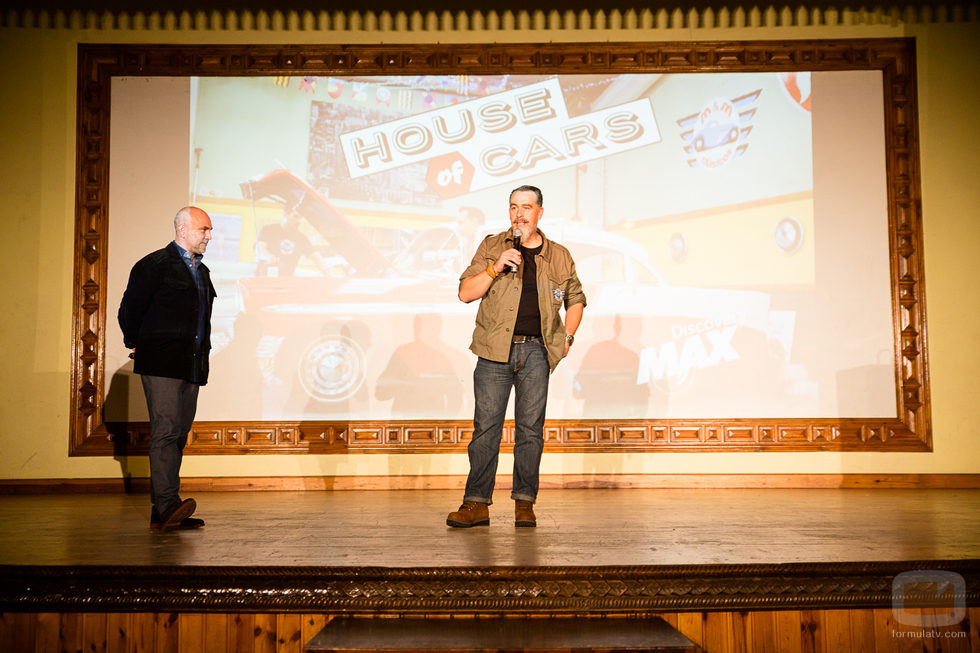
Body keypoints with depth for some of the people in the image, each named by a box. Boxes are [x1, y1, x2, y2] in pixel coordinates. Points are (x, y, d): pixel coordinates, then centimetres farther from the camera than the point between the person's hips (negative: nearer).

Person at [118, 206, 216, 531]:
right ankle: (167, 504, -21)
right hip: (161, 363, -7)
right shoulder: (154, 264, -3)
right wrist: (138, 345, 7)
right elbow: (129, 310, -2)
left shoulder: (202, 271, 21)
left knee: (178, 434, 6)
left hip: (192, 365, 7)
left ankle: (163, 513, 10)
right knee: (166, 430, -16)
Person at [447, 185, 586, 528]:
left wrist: (567, 337, 11)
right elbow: (466, 292, 0)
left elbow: (576, 298, 23)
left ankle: (525, 503, 11)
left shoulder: (559, 256, 10)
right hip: (495, 349, -1)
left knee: (530, 427, 3)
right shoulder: (492, 247, 7)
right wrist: (495, 268, -14)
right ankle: (477, 503, 3)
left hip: (536, 350, 1)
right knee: (486, 426, -3)